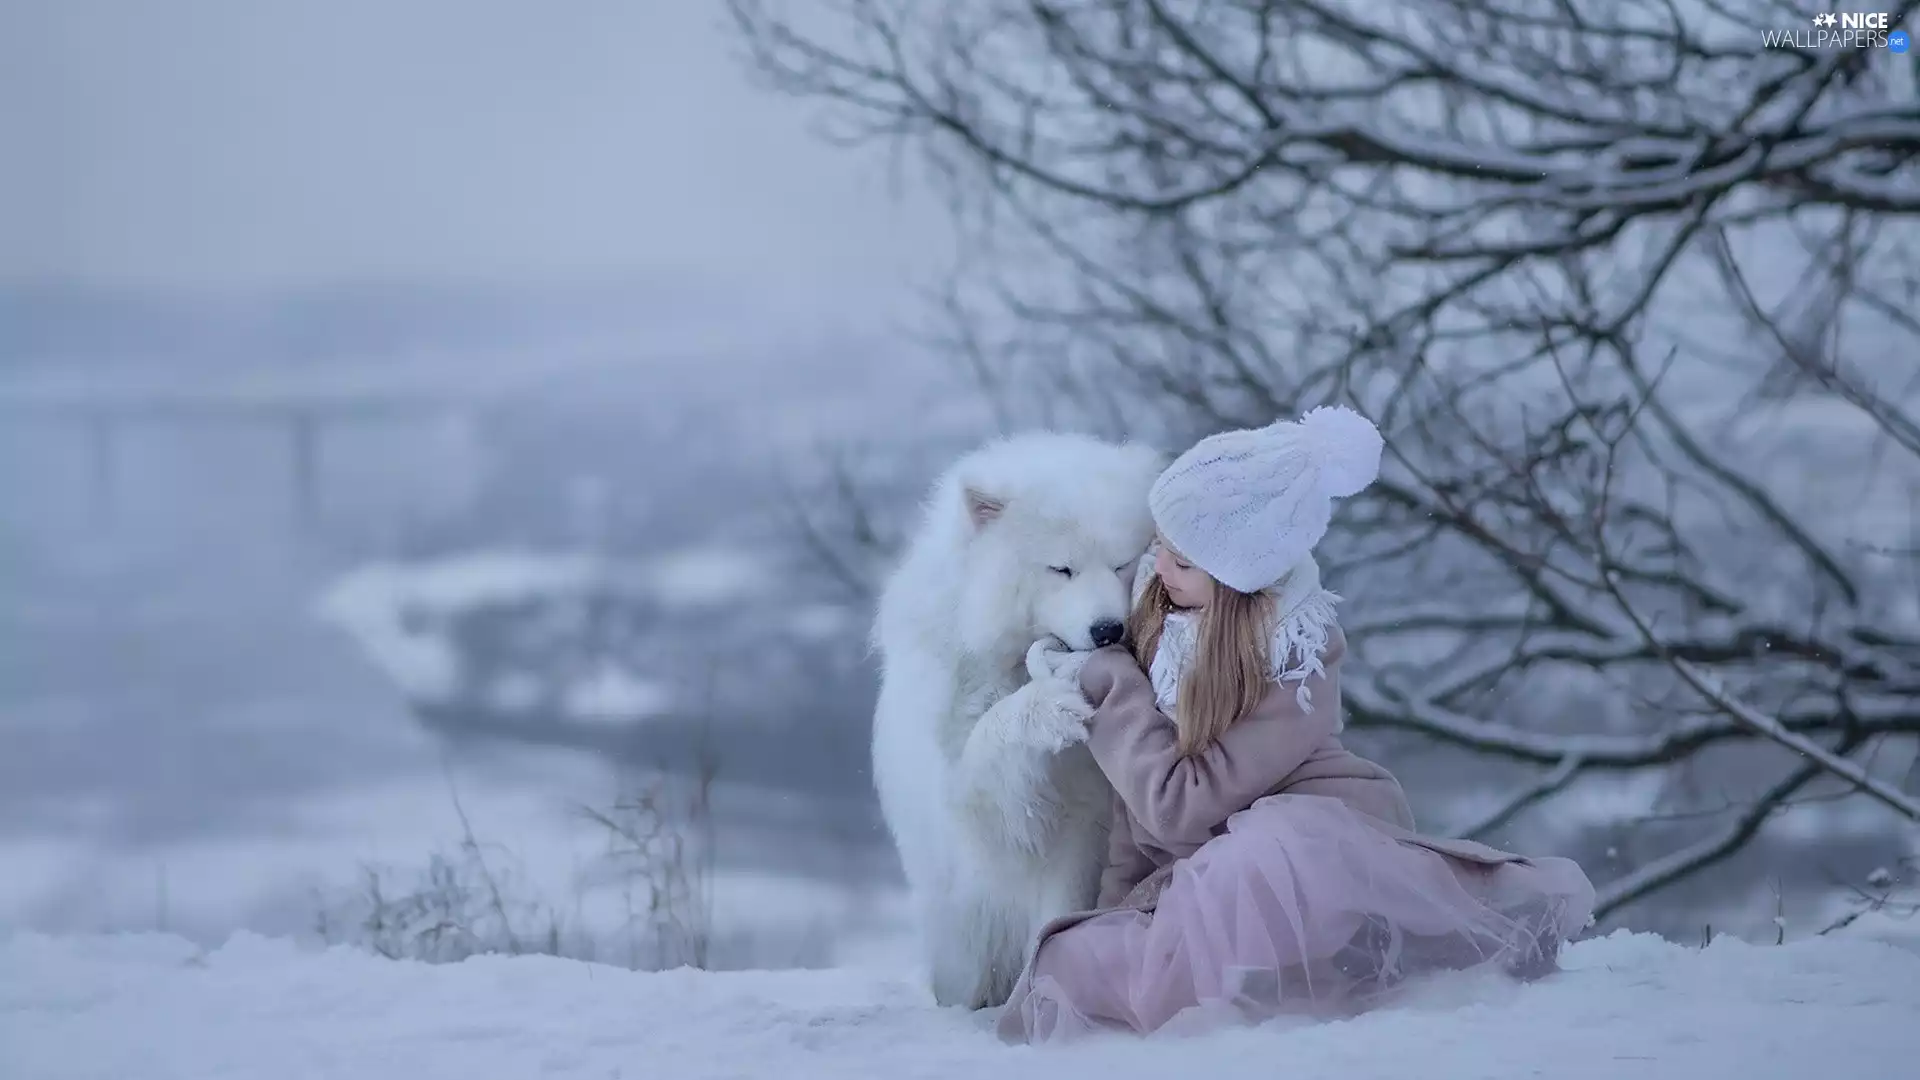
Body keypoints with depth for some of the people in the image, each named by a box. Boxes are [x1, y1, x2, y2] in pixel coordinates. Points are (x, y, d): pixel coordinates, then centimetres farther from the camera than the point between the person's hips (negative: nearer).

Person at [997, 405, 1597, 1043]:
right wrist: (1117, 910, 2)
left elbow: (1181, 804, -17)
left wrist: (1106, 685, -10)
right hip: (1201, 877, 6)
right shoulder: (1156, 614, 1)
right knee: (1072, 969, -22)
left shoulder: (1298, 665, -16)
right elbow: (1142, 800, 8)